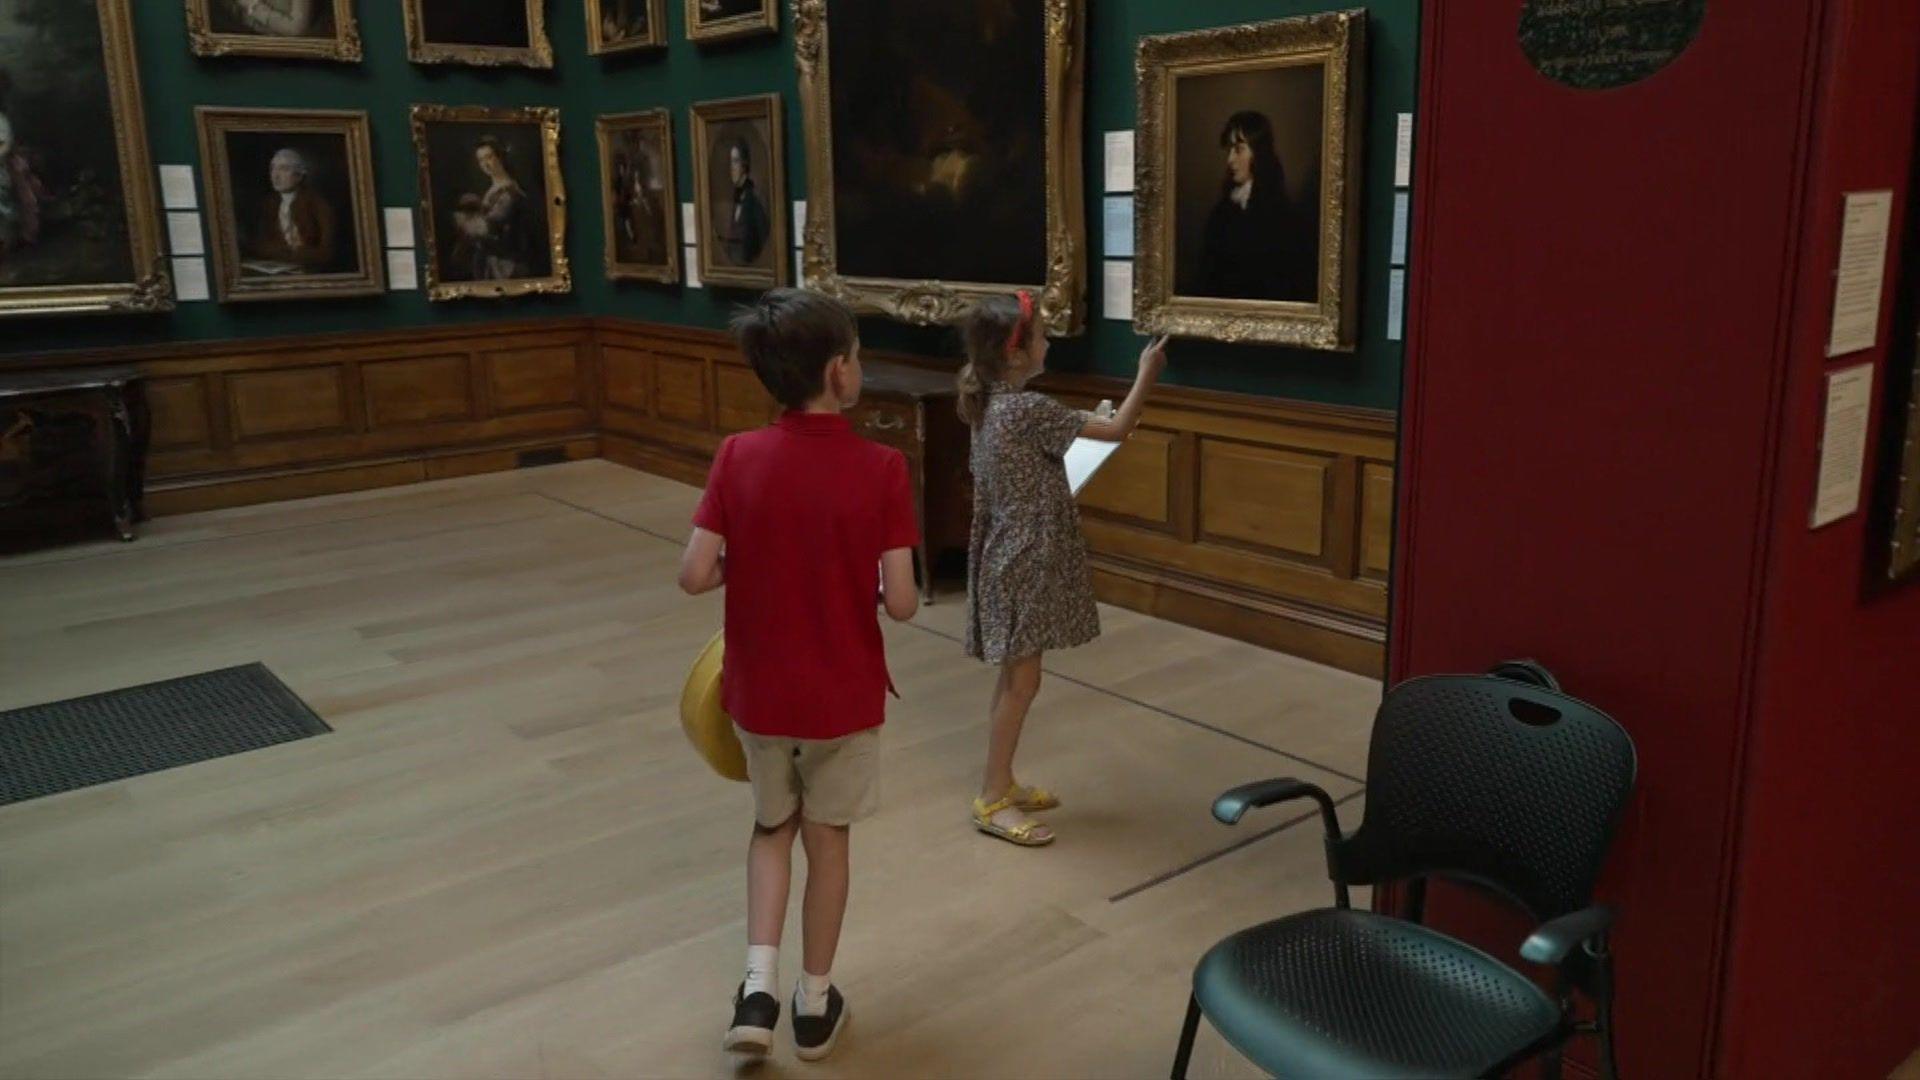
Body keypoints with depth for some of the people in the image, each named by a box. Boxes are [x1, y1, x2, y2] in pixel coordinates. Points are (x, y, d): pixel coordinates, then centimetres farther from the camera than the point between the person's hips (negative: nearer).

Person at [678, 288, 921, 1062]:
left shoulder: (737, 458, -11)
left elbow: (694, 576, -13)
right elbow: (902, 602, -17)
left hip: (759, 689, 2)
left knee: (772, 826, 24)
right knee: (827, 838, 17)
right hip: (845, 694, -2)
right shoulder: (880, 469, -17)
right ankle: (814, 1005, 31)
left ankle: (759, 987, 15)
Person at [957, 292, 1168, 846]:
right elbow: (1117, 429, -16)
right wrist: (1147, 373, -4)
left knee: (1014, 678, 17)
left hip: (1011, 557, 9)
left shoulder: (990, 406, 7)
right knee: (1022, 681, -1)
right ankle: (992, 801, 8)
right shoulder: (1028, 409, -21)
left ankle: (1001, 784, 27)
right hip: (1025, 562, -9)